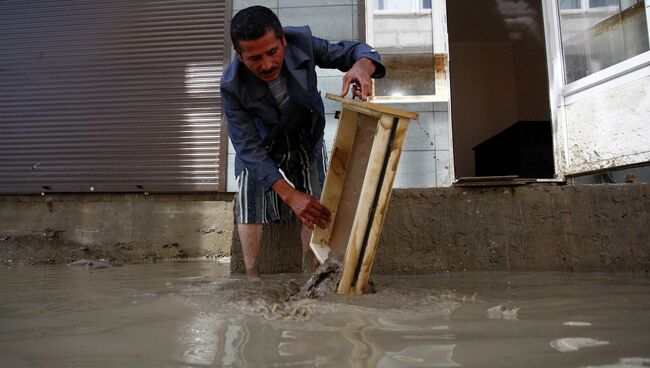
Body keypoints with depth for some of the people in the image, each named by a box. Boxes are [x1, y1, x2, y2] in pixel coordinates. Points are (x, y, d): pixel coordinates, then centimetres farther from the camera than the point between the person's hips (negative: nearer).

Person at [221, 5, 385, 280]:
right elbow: (249, 146, -31)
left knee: (314, 209, -7)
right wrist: (289, 194, -40)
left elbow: (351, 50, -18)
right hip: (262, 142, -1)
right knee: (249, 198, -14)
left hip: (305, 136, 1)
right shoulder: (232, 85, -32)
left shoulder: (301, 42, -30)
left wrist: (362, 65, -46)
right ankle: (252, 279, -2)